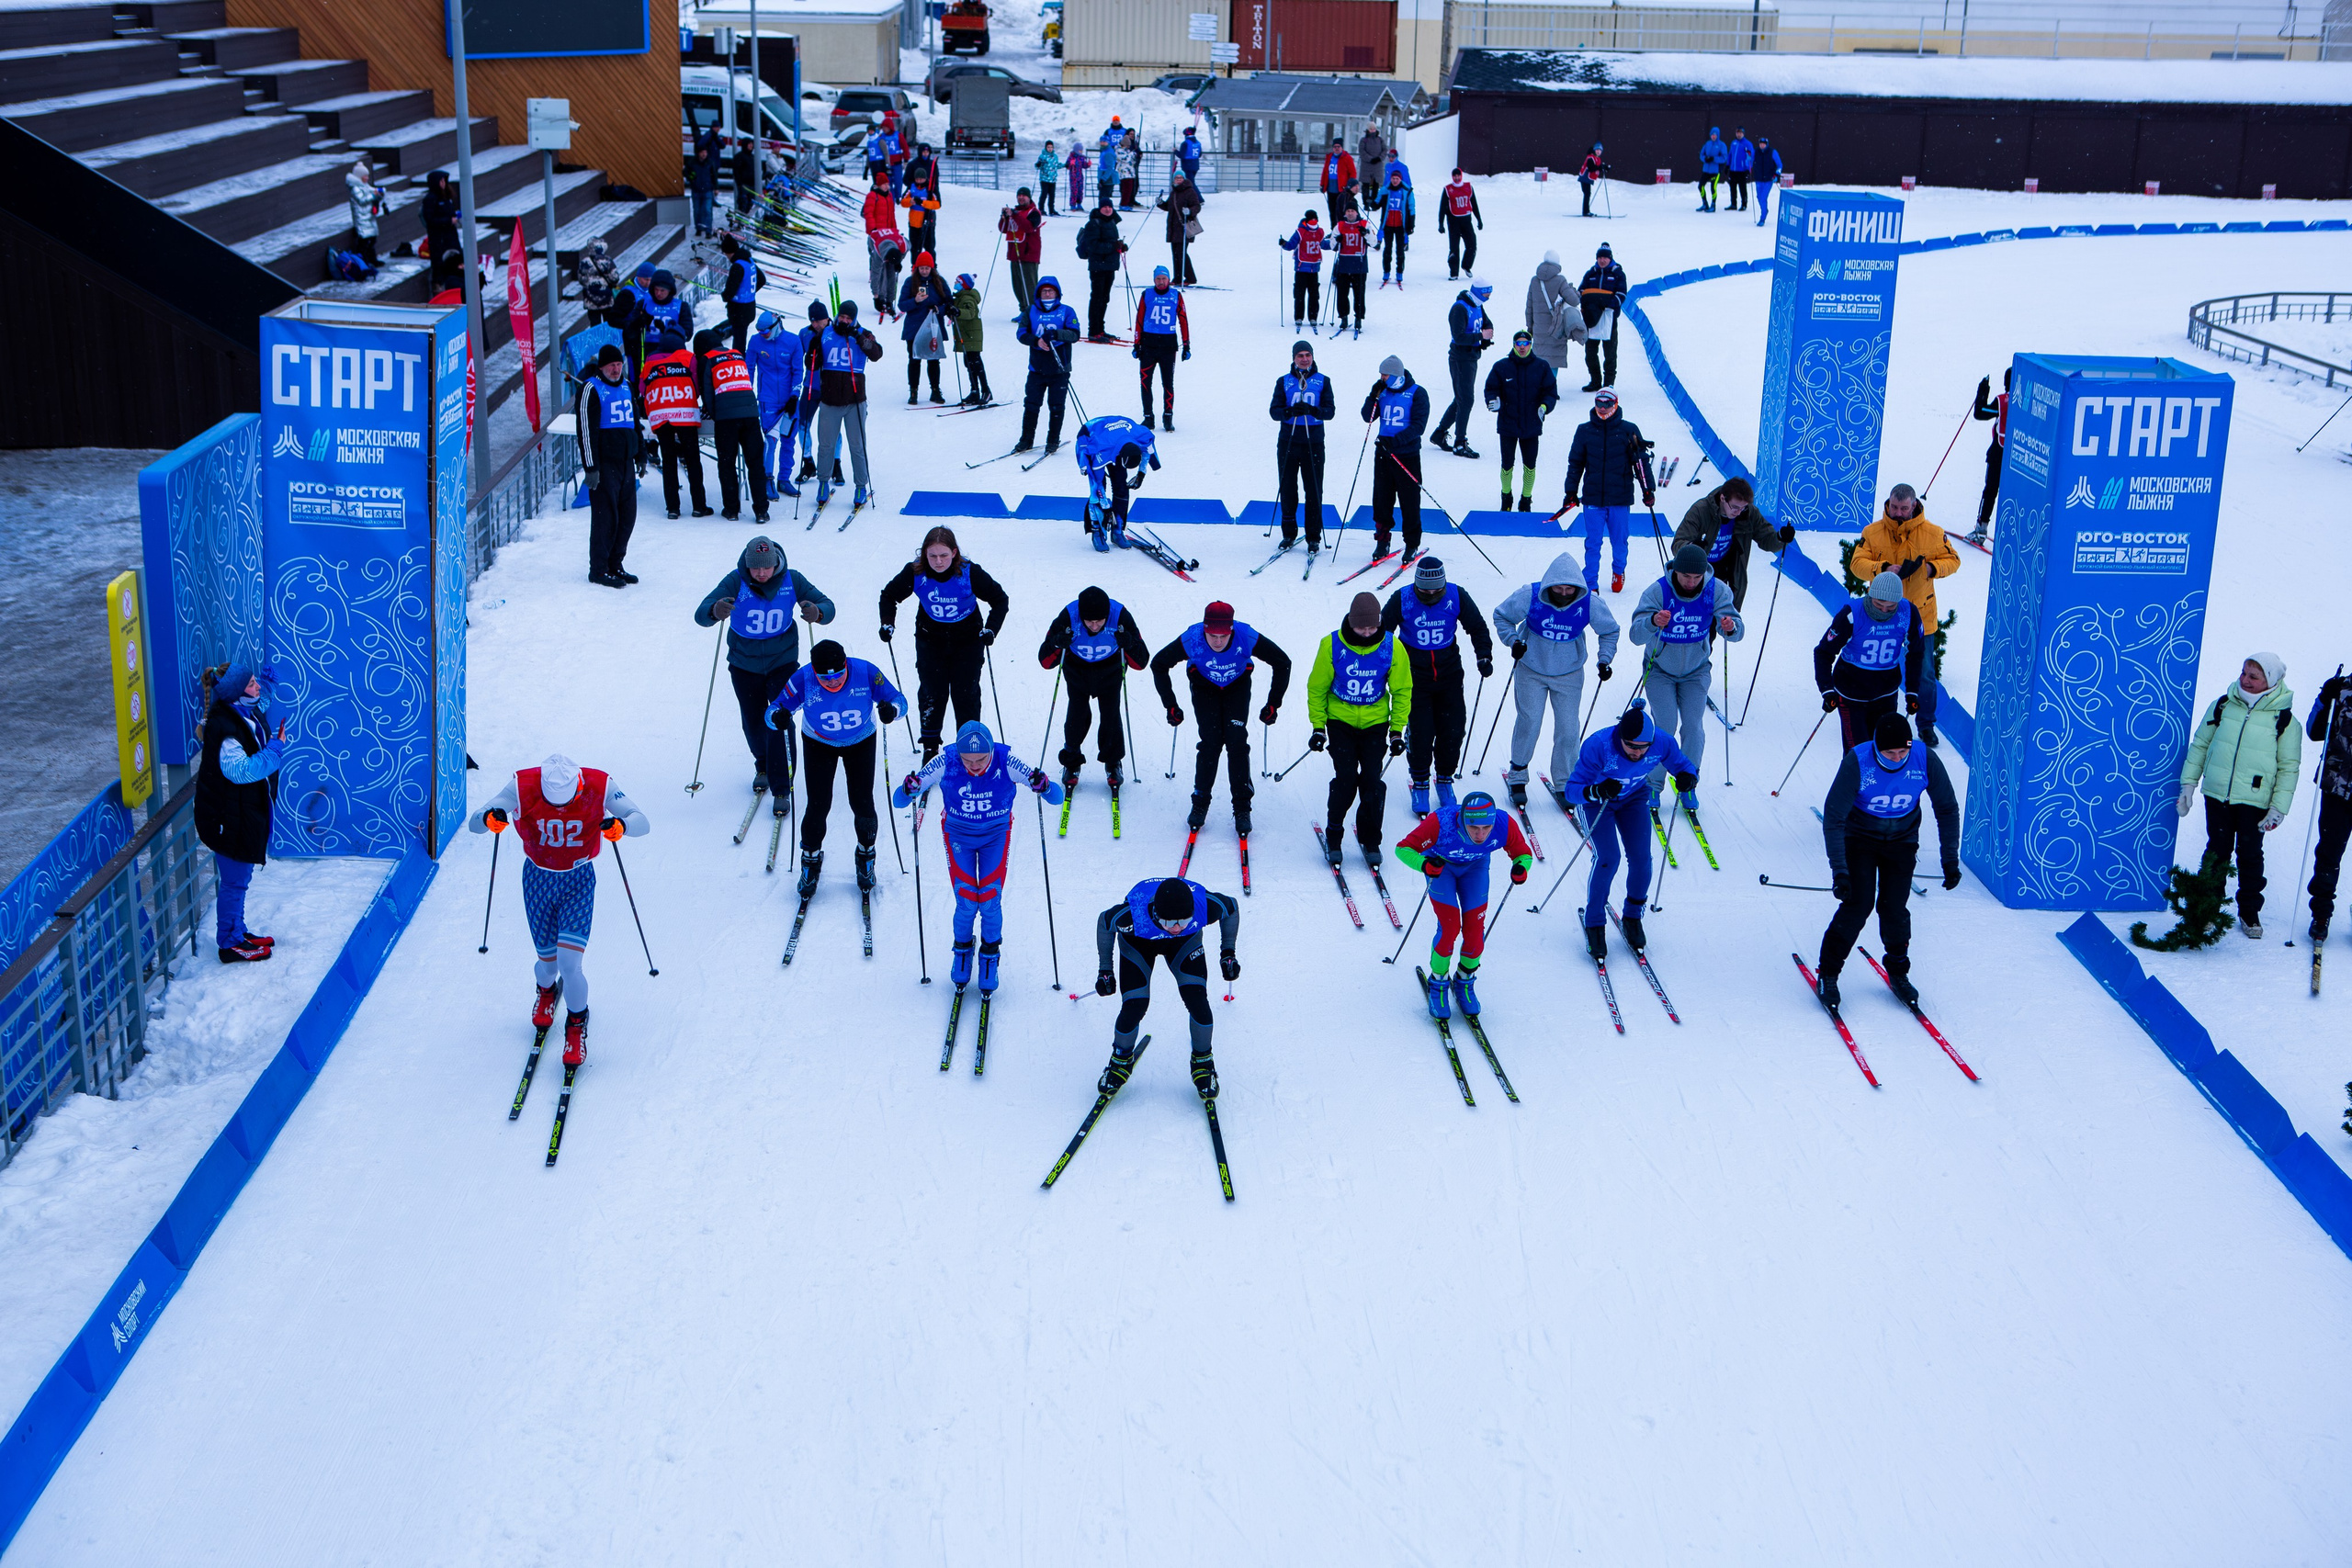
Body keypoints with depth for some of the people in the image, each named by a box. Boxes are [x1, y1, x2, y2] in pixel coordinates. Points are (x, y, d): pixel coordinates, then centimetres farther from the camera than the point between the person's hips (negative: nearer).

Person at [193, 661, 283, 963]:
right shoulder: (224, 727, -27)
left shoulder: (250, 712, 3)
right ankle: (230, 944, 17)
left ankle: (237, 932, 36)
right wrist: (275, 749, -24)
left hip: (248, 810, 10)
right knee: (234, 880, 3)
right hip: (229, 816, -10)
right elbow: (241, 770, -28)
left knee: (240, 877, 22)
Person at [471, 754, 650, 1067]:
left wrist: (621, 825, -46)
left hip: (579, 880, -1)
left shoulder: (599, 787, -23)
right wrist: (489, 819, -45)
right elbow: (474, 822, -20)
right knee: (548, 960, 10)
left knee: (569, 963, -15)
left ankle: (577, 1025, 12)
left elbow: (643, 823, -23)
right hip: (538, 879, 1)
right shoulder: (522, 787, -22)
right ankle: (546, 991, 49)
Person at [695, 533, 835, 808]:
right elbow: (701, 614, -28)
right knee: (752, 721, 14)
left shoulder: (791, 580, -15)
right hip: (744, 664, 1)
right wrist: (715, 612, -53)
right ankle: (763, 767, 44)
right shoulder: (735, 582, -20)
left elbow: (826, 605, -14)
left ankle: (781, 788, -4)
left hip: (782, 661, -1)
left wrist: (818, 613, -40)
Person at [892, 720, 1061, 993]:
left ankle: (990, 959, 19)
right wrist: (909, 790, -44)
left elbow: (1057, 797, -25)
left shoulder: (1006, 763, -28)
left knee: (990, 903, -8)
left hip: (996, 836, 0)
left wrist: (1044, 786, -48)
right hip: (958, 836, 0)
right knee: (967, 903, -9)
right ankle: (962, 950, 23)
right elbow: (898, 801, -21)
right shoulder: (945, 764, -27)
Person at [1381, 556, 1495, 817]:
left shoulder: (1456, 597, -9)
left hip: (1449, 677, 2)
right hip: (1415, 677, -2)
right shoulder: (1402, 600, -14)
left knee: (1453, 730, 1)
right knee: (1420, 732, -6)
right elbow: (1381, 630, -3)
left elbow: (1477, 627, 6)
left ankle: (1445, 779, 23)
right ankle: (1420, 784, 14)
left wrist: (1484, 654, -4)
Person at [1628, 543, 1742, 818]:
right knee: (1666, 726, -11)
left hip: (1696, 671, 2)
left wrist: (1731, 627, -47)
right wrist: (1653, 622, -55)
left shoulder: (1717, 590, -19)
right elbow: (1636, 635, -33)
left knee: (1693, 726, -6)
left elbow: (1735, 628, -22)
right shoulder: (1658, 591, -25)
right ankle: (1653, 785, 9)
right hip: (1660, 669, -2)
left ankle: (1688, 786, 13)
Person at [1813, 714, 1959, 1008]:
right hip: (1859, 838, -2)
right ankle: (1828, 973, 3)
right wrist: (1839, 870, -31)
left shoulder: (1925, 761, -22)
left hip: (1901, 841, 2)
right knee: (1857, 905, -13)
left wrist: (1950, 860, -8)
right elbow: (1833, 818, -25)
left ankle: (1898, 973, 18)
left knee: (1895, 909, -6)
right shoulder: (1857, 762, -29)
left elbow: (1947, 809, -7)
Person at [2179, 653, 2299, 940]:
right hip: (2217, 795, 2)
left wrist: (2279, 808, -6)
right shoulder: (2222, 706, 3)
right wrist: (2188, 784, 8)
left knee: (2249, 854, 5)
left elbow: (2289, 767, -1)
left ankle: (2250, 912, 20)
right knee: (2218, 851, 8)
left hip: (2255, 800, -2)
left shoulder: (2285, 720, -5)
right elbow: (2199, 745, 12)